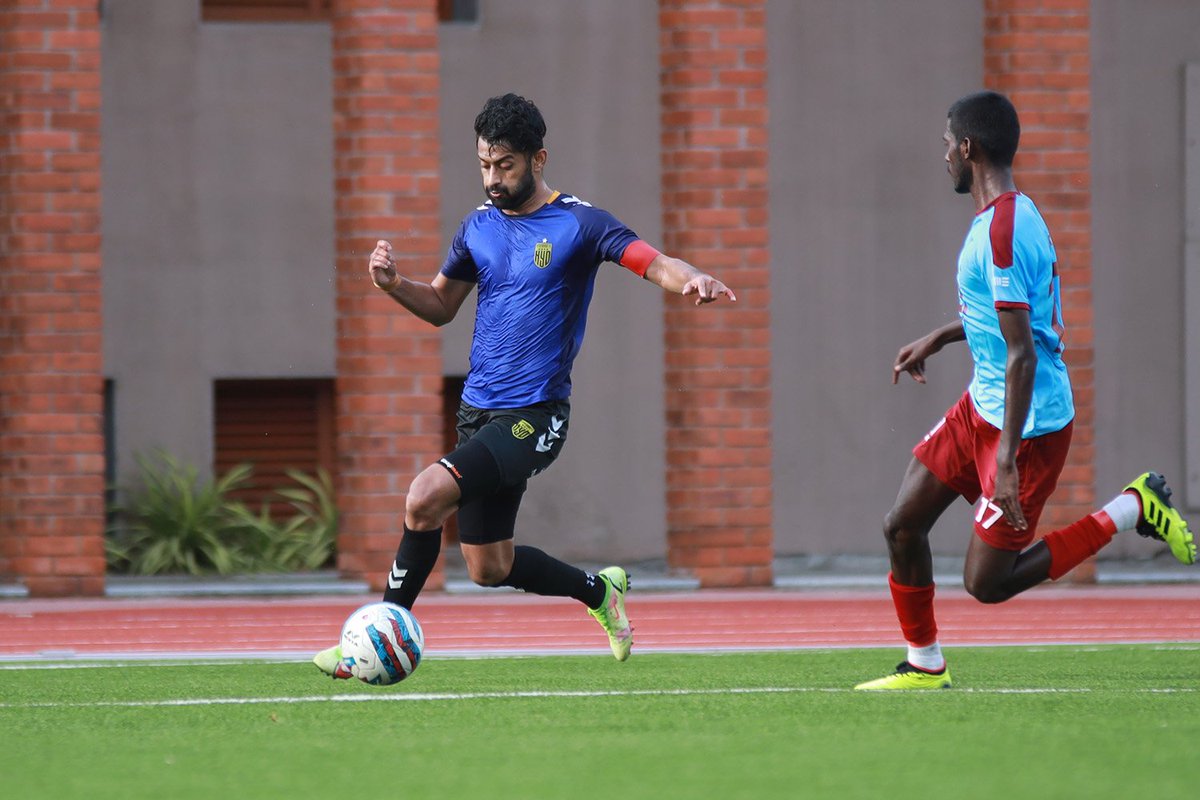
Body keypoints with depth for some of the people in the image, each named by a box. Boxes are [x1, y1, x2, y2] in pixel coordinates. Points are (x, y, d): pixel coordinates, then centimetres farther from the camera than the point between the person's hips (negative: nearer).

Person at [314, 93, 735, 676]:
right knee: (489, 567, 10)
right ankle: (599, 591, 35)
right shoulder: (479, 227, 11)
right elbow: (441, 304, 21)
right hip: (479, 410, 7)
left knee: (426, 496, -26)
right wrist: (393, 284, 0)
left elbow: (655, 264, -17)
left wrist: (694, 279, -40)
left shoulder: (578, 224, -7)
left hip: (534, 416, -7)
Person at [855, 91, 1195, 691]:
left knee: (986, 582, -4)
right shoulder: (1012, 215, 7)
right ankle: (924, 666, 23)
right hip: (980, 408, 10)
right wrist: (939, 338, 30)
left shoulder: (1001, 235, -25)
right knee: (902, 527, 9)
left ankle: (1131, 511, 4)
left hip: (1026, 424, -10)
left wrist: (1007, 458, -28)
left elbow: (1022, 354, -27)